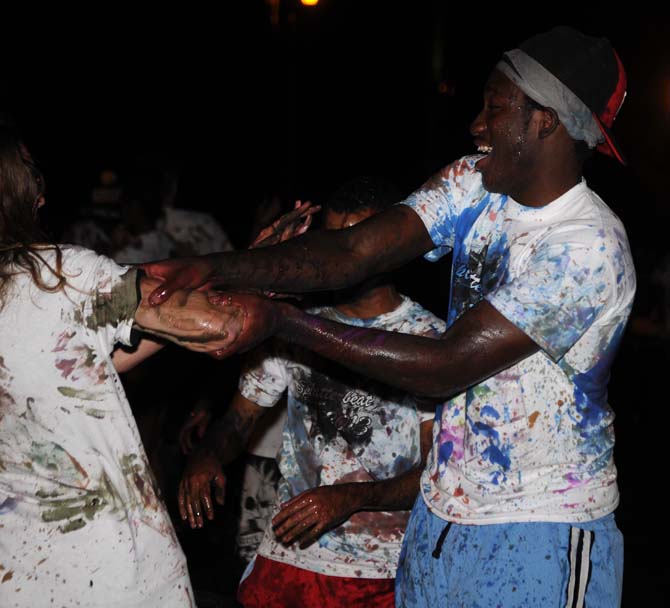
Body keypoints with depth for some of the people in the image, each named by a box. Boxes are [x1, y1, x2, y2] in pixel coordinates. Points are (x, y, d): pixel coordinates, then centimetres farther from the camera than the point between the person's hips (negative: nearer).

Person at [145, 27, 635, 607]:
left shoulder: (589, 248, -24)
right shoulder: (474, 185, 0)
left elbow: (445, 367, -26)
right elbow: (353, 251, -8)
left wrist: (279, 320, -25)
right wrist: (217, 269, -22)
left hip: (540, 526, -6)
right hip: (446, 505, 7)